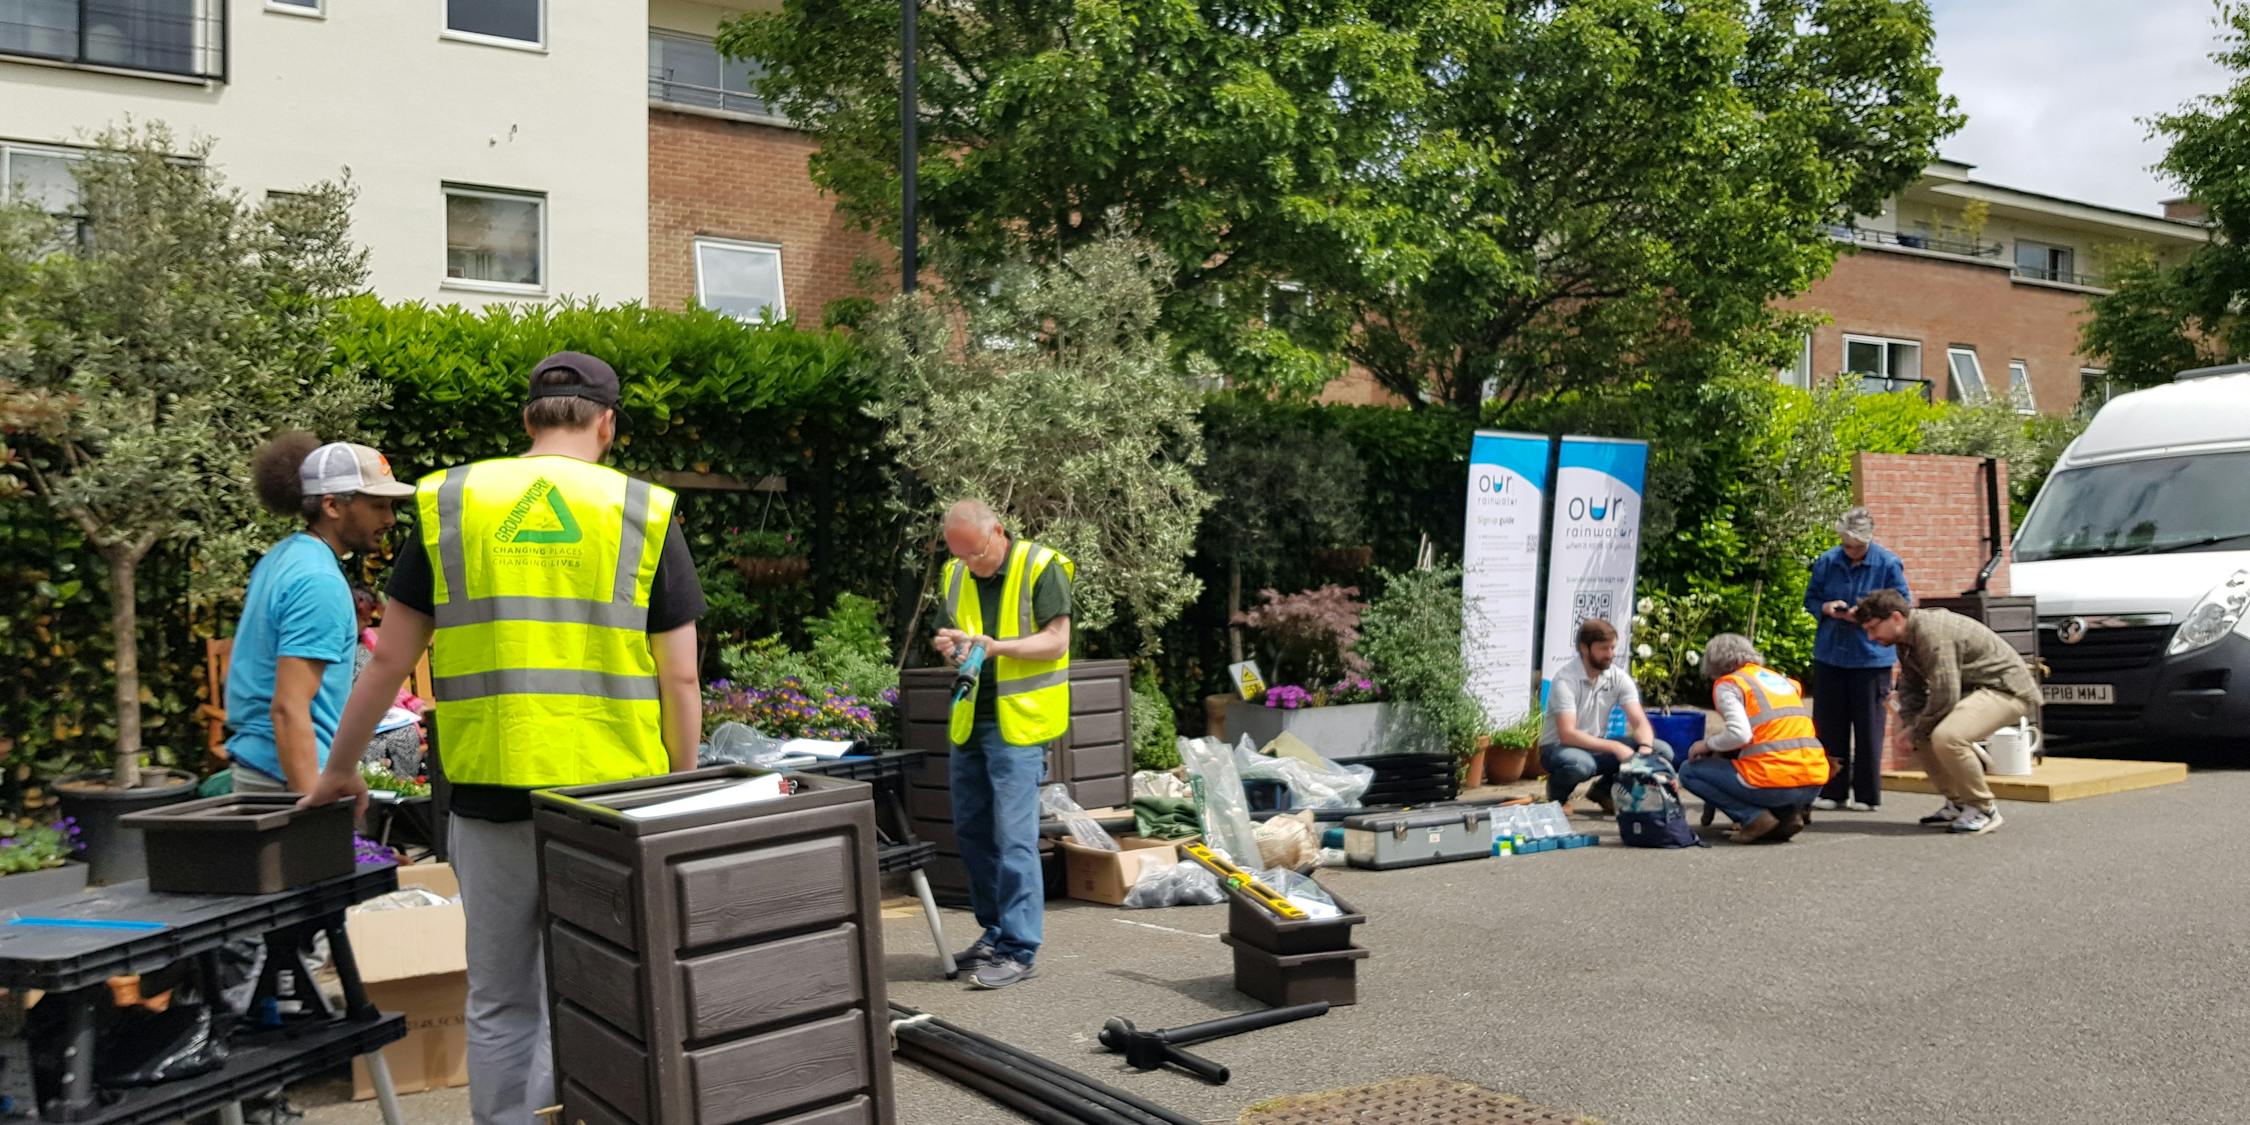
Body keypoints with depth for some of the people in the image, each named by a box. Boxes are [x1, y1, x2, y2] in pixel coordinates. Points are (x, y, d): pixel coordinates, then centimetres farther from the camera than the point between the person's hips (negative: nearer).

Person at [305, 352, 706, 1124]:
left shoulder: (449, 505, 5)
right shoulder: (644, 514, 1)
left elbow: (389, 661, 8)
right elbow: (678, 679, -1)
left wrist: (341, 769, 21)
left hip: (489, 795, 2)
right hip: (609, 798, -1)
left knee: (500, 1003, 14)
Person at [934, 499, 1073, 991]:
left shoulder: (1040, 567, -9)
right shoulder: (957, 575, 10)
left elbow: (1057, 641, -12)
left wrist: (1000, 646, -25)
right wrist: (951, 647, -6)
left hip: (1018, 723, -7)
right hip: (968, 721, 7)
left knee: (1013, 835, -9)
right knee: (972, 831, 13)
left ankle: (1019, 949, -2)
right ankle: (995, 932, 27)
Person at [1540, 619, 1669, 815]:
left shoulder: (1619, 677, -4)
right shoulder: (1565, 679, -21)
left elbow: (1640, 722, -8)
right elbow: (1567, 734, -28)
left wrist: (1645, 747, -31)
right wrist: (1615, 747, -35)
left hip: (1597, 746, 6)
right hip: (1559, 747, -6)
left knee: (1662, 750, -13)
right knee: (1579, 763, -42)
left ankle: (1604, 790, 7)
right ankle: (1558, 793, -5)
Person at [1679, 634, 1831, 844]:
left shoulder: (1727, 684, 2)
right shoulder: (1782, 679, 24)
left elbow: (1740, 734, -13)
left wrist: (1707, 744, 5)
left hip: (1773, 783, -7)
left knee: (1689, 772, 12)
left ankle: (1754, 818, -3)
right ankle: (1788, 813, 10)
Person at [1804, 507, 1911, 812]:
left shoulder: (1888, 564, -6)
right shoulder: (1827, 561, 3)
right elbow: (1810, 599, 12)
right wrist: (1825, 608, -10)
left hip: (1871, 657, -3)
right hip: (1830, 654, 3)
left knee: (1868, 725, 1)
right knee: (1829, 724, 5)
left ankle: (1867, 795, 11)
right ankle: (1831, 791, 15)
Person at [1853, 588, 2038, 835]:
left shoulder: (1933, 634, -26)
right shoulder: (1906, 638, 7)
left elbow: (1944, 696, -29)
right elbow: (1910, 687, 14)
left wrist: (1918, 729, -14)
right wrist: (1911, 725, -4)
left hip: (2008, 688, -11)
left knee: (1946, 736, -30)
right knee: (1922, 732, 16)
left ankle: (1984, 809, -12)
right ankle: (1958, 803, 19)